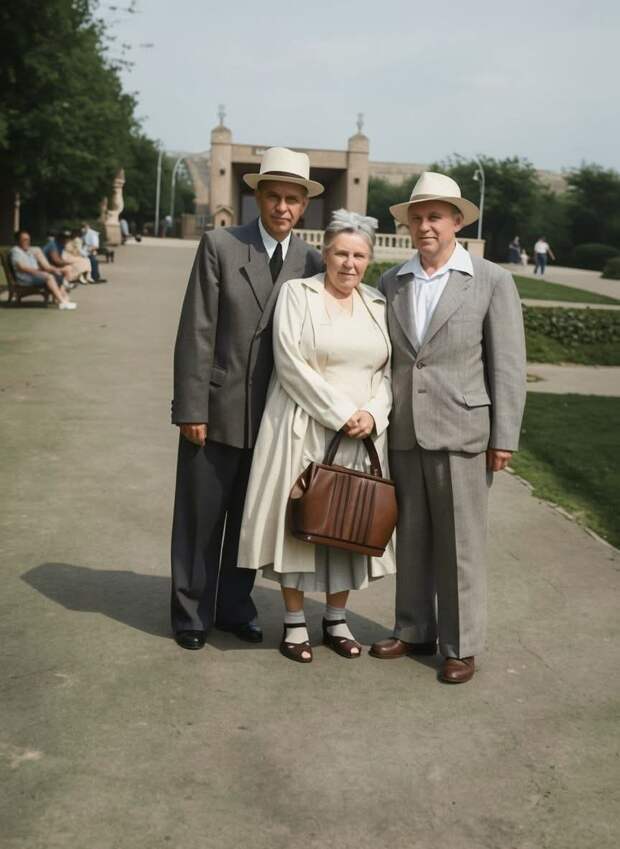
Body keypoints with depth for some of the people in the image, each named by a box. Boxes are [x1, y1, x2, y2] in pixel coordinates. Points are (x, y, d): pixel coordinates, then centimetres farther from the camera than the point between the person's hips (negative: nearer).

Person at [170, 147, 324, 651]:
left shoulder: (311, 262, 3)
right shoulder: (220, 246, -5)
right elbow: (196, 332, -8)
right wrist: (191, 408, -11)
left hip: (274, 415, 3)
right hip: (217, 409, -2)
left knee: (250, 519, 14)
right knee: (201, 518, 8)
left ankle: (235, 608, 30)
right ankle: (191, 614, 23)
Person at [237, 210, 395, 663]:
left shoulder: (379, 305, 10)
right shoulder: (297, 293, -2)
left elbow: (389, 370, 8)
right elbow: (291, 363, -11)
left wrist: (372, 414, -10)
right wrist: (340, 414, -15)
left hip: (363, 434, 4)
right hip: (304, 429, -3)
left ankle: (336, 619, 22)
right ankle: (295, 622, 15)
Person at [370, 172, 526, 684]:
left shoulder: (492, 282, -2)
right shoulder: (391, 283, 8)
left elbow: (508, 365, -4)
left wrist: (504, 438, -8)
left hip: (461, 432, -4)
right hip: (403, 434, 4)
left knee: (460, 545, 3)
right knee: (410, 539, 13)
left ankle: (461, 646, 17)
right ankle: (414, 632, 27)